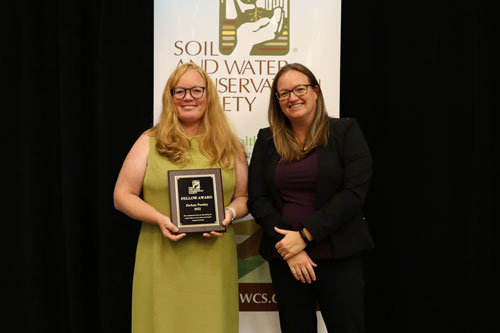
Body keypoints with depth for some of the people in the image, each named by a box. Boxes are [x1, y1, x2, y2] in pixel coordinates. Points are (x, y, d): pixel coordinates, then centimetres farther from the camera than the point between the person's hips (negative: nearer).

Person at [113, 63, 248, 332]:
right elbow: (122, 196, 4)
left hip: (213, 260, 1)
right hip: (163, 259, -1)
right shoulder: (150, 142, 5)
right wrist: (160, 219, -12)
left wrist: (229, 213, -8)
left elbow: (244, 197, 14)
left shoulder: (229, 146, 10)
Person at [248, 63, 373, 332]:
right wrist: (286, 245, -11)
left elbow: (353, 193, -9)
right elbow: (256, 199, 2)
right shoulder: (267, 140, 8)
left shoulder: (345, 131, 1)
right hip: (284, 258, 3)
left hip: (338, 257, -2)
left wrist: (304, 235, -14)